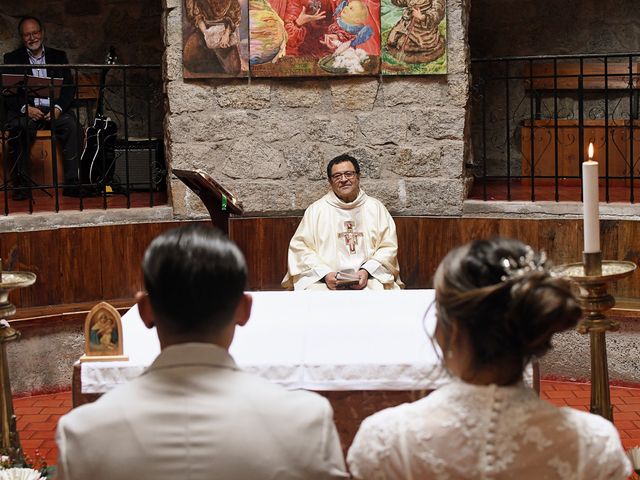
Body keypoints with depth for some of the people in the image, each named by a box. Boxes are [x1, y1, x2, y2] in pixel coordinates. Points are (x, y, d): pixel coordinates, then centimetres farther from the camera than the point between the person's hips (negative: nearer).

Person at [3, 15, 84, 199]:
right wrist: (25, 108, -16)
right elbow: (7, 93, 3)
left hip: (54, 110, 1)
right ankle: (21, 184, -29)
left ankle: (72, 182, -30)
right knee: (19, 128, -36)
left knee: (72, 124, -31)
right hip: (24, 111, -1)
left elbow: (69, 87, 9)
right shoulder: (12, 59, 12)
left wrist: (58, 108, -11)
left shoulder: (58, 56, 17)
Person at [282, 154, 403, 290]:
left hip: (368, 279, 1)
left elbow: (388, 246, 8)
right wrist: (325, 274, -11)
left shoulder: (376, 207, 14)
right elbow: (300, 247, 4)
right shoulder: (316, 209, 10)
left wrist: (367, 271, -9)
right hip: (324, 280, -1)